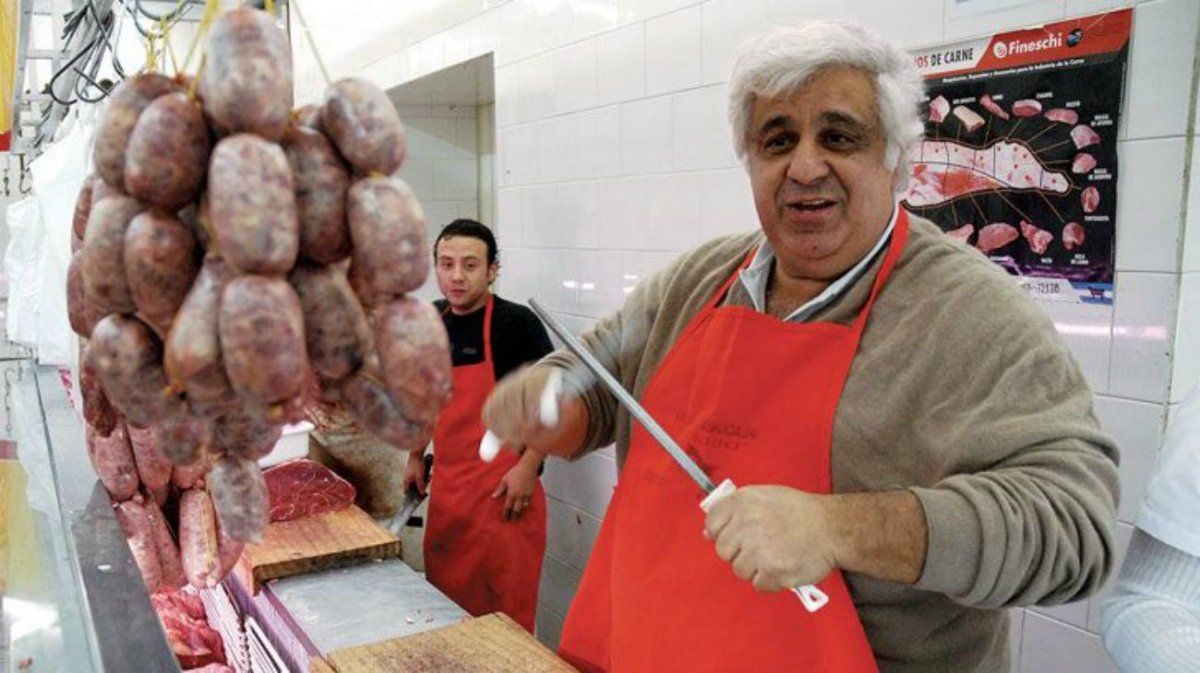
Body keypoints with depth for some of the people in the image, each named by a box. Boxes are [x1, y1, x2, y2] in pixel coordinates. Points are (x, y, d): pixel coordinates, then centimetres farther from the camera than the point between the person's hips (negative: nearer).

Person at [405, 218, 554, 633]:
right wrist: (416, 458, 19)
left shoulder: (517, 323, -12)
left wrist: (528, 467, -16)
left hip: (503, 488, -6)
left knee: (502, 604, 1)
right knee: (444, 596, 16)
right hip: (446, 484, 7)